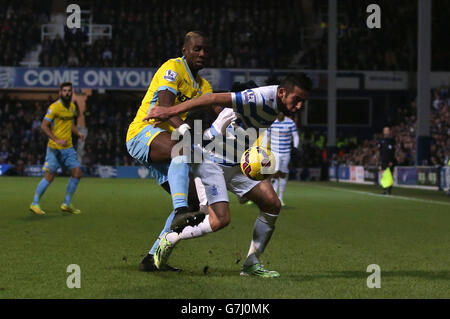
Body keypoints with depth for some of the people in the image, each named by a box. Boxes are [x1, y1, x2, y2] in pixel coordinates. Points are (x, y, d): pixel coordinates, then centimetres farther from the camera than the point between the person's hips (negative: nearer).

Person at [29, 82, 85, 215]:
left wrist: (78, 133, 3)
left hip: (68, 147, 7)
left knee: (77, 173, 0)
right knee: (49, 176, -5)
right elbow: (44, 126, -12)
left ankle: (67, 204, 12)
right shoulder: (54, 107, -12)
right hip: (54, 148, -7)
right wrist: (56, 140, -20)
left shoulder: (72, 107, 10)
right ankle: (35, 203, 9)